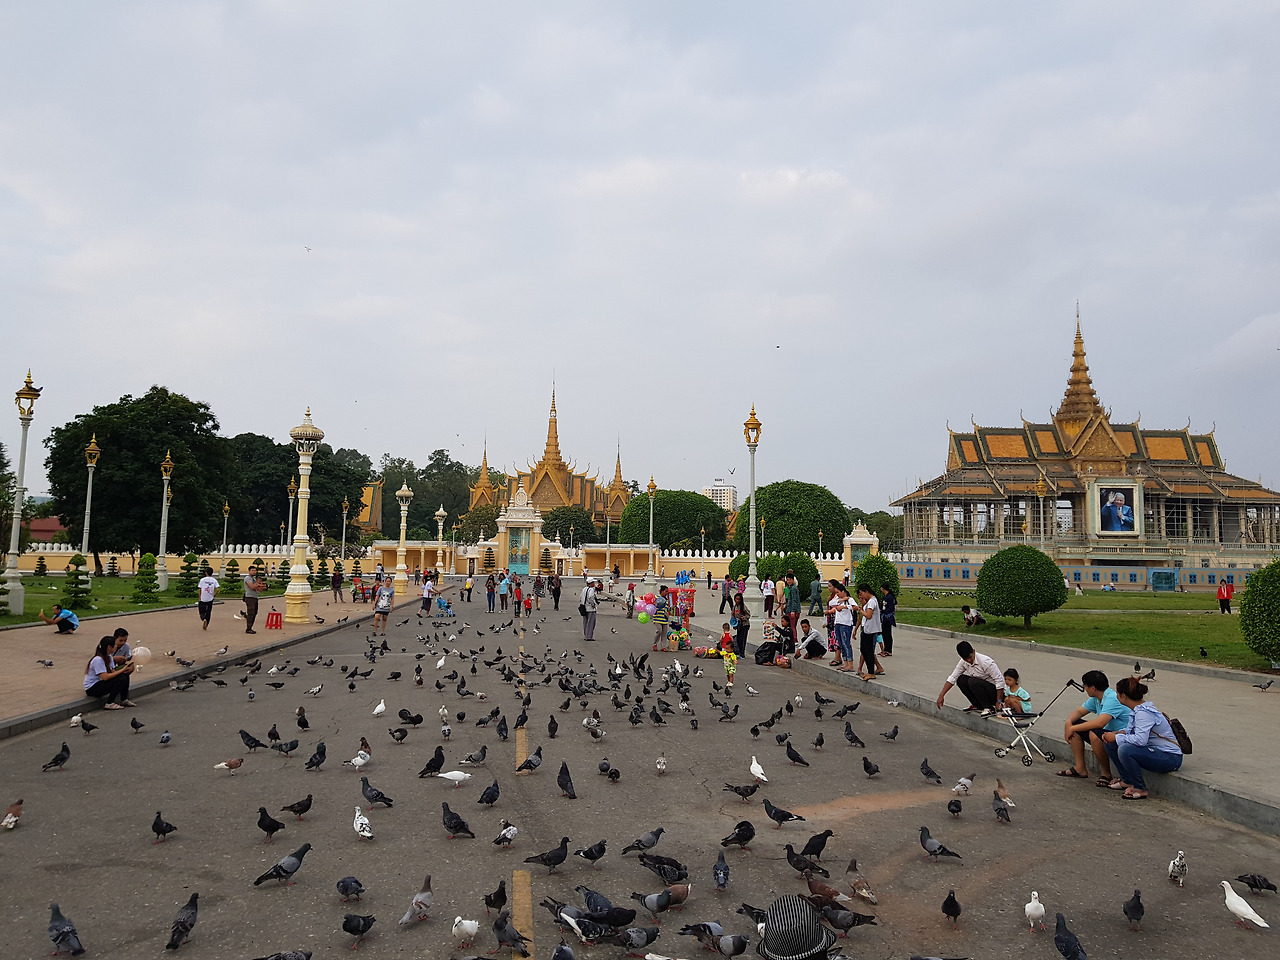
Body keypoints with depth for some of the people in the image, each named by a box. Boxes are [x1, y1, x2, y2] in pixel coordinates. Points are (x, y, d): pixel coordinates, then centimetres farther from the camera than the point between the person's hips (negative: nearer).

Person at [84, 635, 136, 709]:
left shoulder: (109, 657, 6)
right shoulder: (98, 660, -23)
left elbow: (113, 672, 1)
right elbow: (105, 677, -29)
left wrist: (125, 670, -18)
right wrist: (122, 670, -25)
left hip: (101, 683, 9)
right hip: (91, 688, -9)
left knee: (125, 676, -8)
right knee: (120, 679, -25)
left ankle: (124, 700, 4)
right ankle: (109, 704, -17)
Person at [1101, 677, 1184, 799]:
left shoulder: (1143, 712, -23)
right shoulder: (1136, 710, 7)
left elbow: (1140, 739, -33)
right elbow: (1130, 730, 19)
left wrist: (1116, 737, -21)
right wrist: (1116, 733, -1)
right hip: (1154, 751, 10)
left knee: (1125, 750, -31)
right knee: (1110, 743, 3)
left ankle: (1140, 789, -13)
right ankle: (1127, 780, 15)